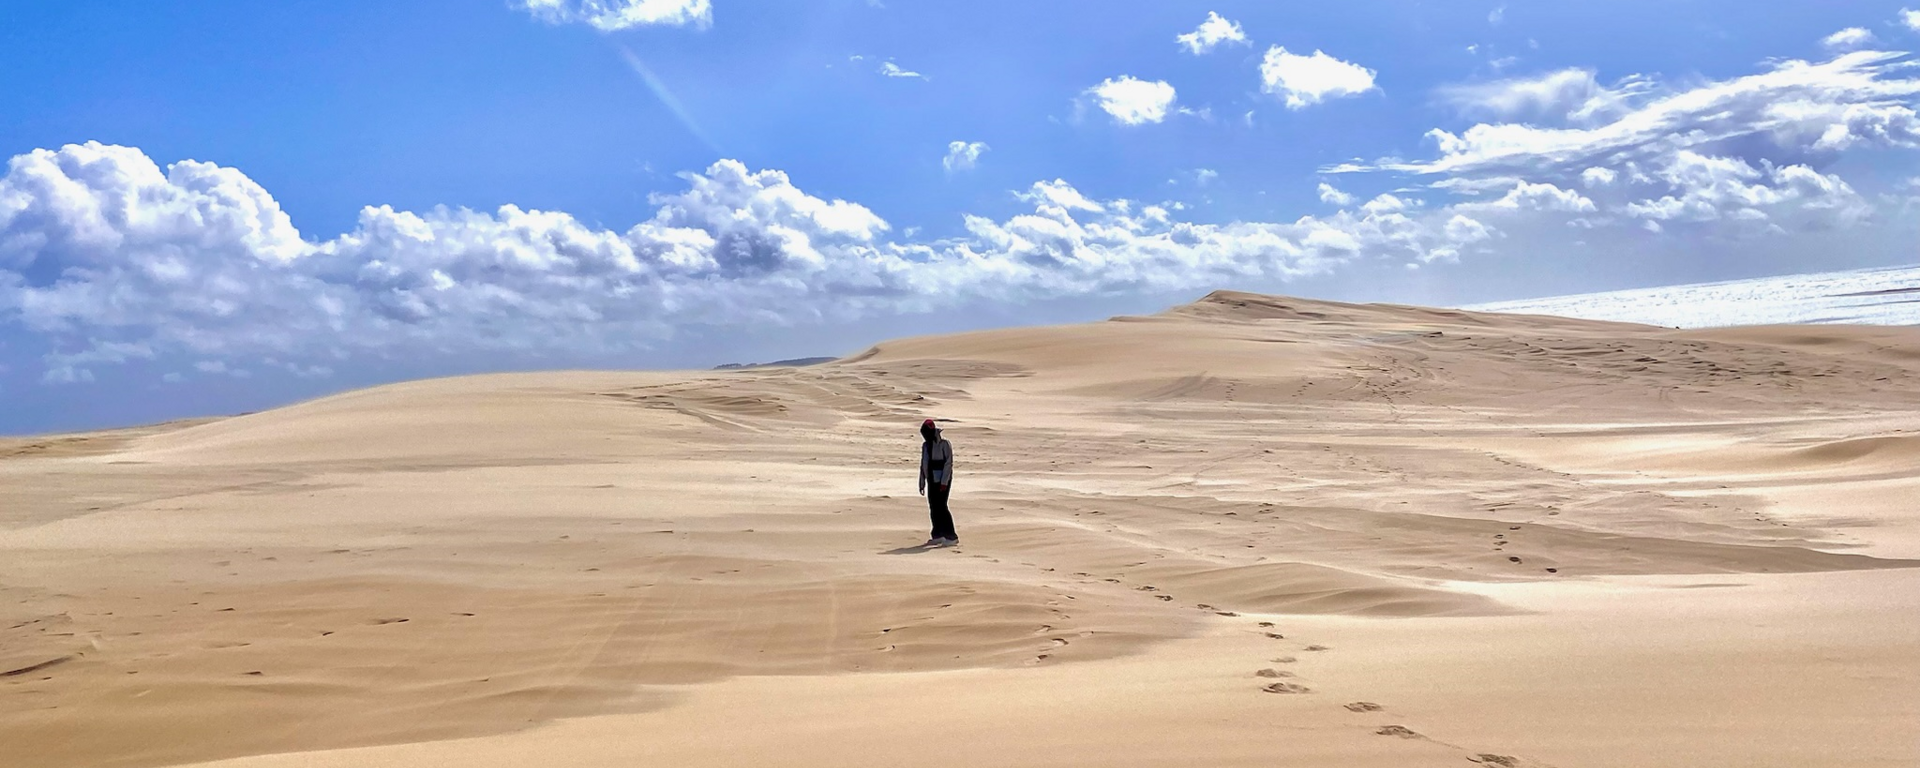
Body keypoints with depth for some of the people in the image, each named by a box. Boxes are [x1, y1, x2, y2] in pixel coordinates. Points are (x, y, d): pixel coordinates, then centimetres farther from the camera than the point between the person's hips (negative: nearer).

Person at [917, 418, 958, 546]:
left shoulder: (944, 444, -9)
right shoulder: (925, 445, 12)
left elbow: (948, 463, -14)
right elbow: (923, 464, 18)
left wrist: (944, 482, -19)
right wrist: (922, 483, 16)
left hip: (942, 481, -7)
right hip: (932, 481, 7)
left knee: (941, 507, -12)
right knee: (933, 508, 7)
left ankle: (951, 537, -10)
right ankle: (938, 535, 15)